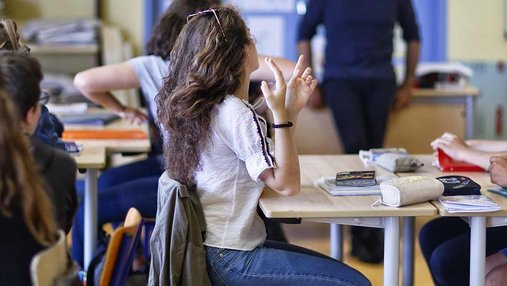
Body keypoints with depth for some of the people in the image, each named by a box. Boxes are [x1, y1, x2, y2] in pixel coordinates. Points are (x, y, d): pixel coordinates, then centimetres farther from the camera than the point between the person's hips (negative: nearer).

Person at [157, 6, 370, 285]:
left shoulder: (205, 104, 8)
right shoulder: (236, 113, -19)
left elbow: (274, 167, 11)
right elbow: (286, 184, -20)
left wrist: (291, 108, 4)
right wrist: (279, 113, -22)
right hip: (230, 261, -10)